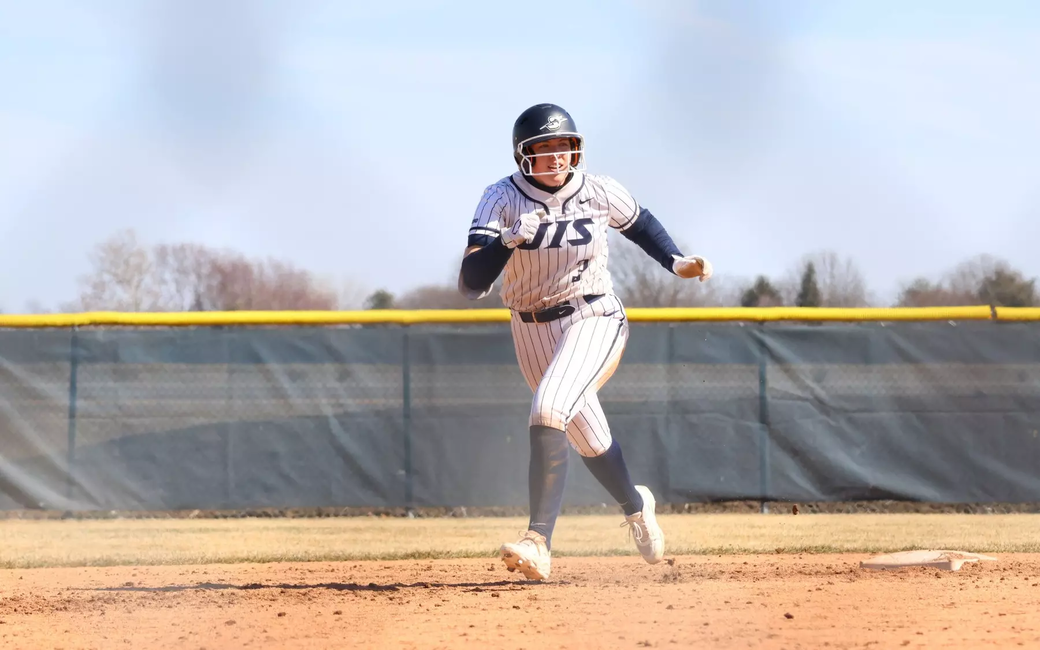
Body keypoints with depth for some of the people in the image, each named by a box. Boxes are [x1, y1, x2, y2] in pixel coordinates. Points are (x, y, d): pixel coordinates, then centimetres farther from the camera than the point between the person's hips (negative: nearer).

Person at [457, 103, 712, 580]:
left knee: (548, 411, -27)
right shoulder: (502, 200, -14)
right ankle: (635, 507, 46)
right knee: (588, 438, 15)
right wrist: (508, 240, -37)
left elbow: (639, 223, 15)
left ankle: (539, 542, -28)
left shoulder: (600, 193, -9)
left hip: (593, 320, -2)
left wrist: (676, 262, 1)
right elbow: (471, 284, -23)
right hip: (532, 330, 2)